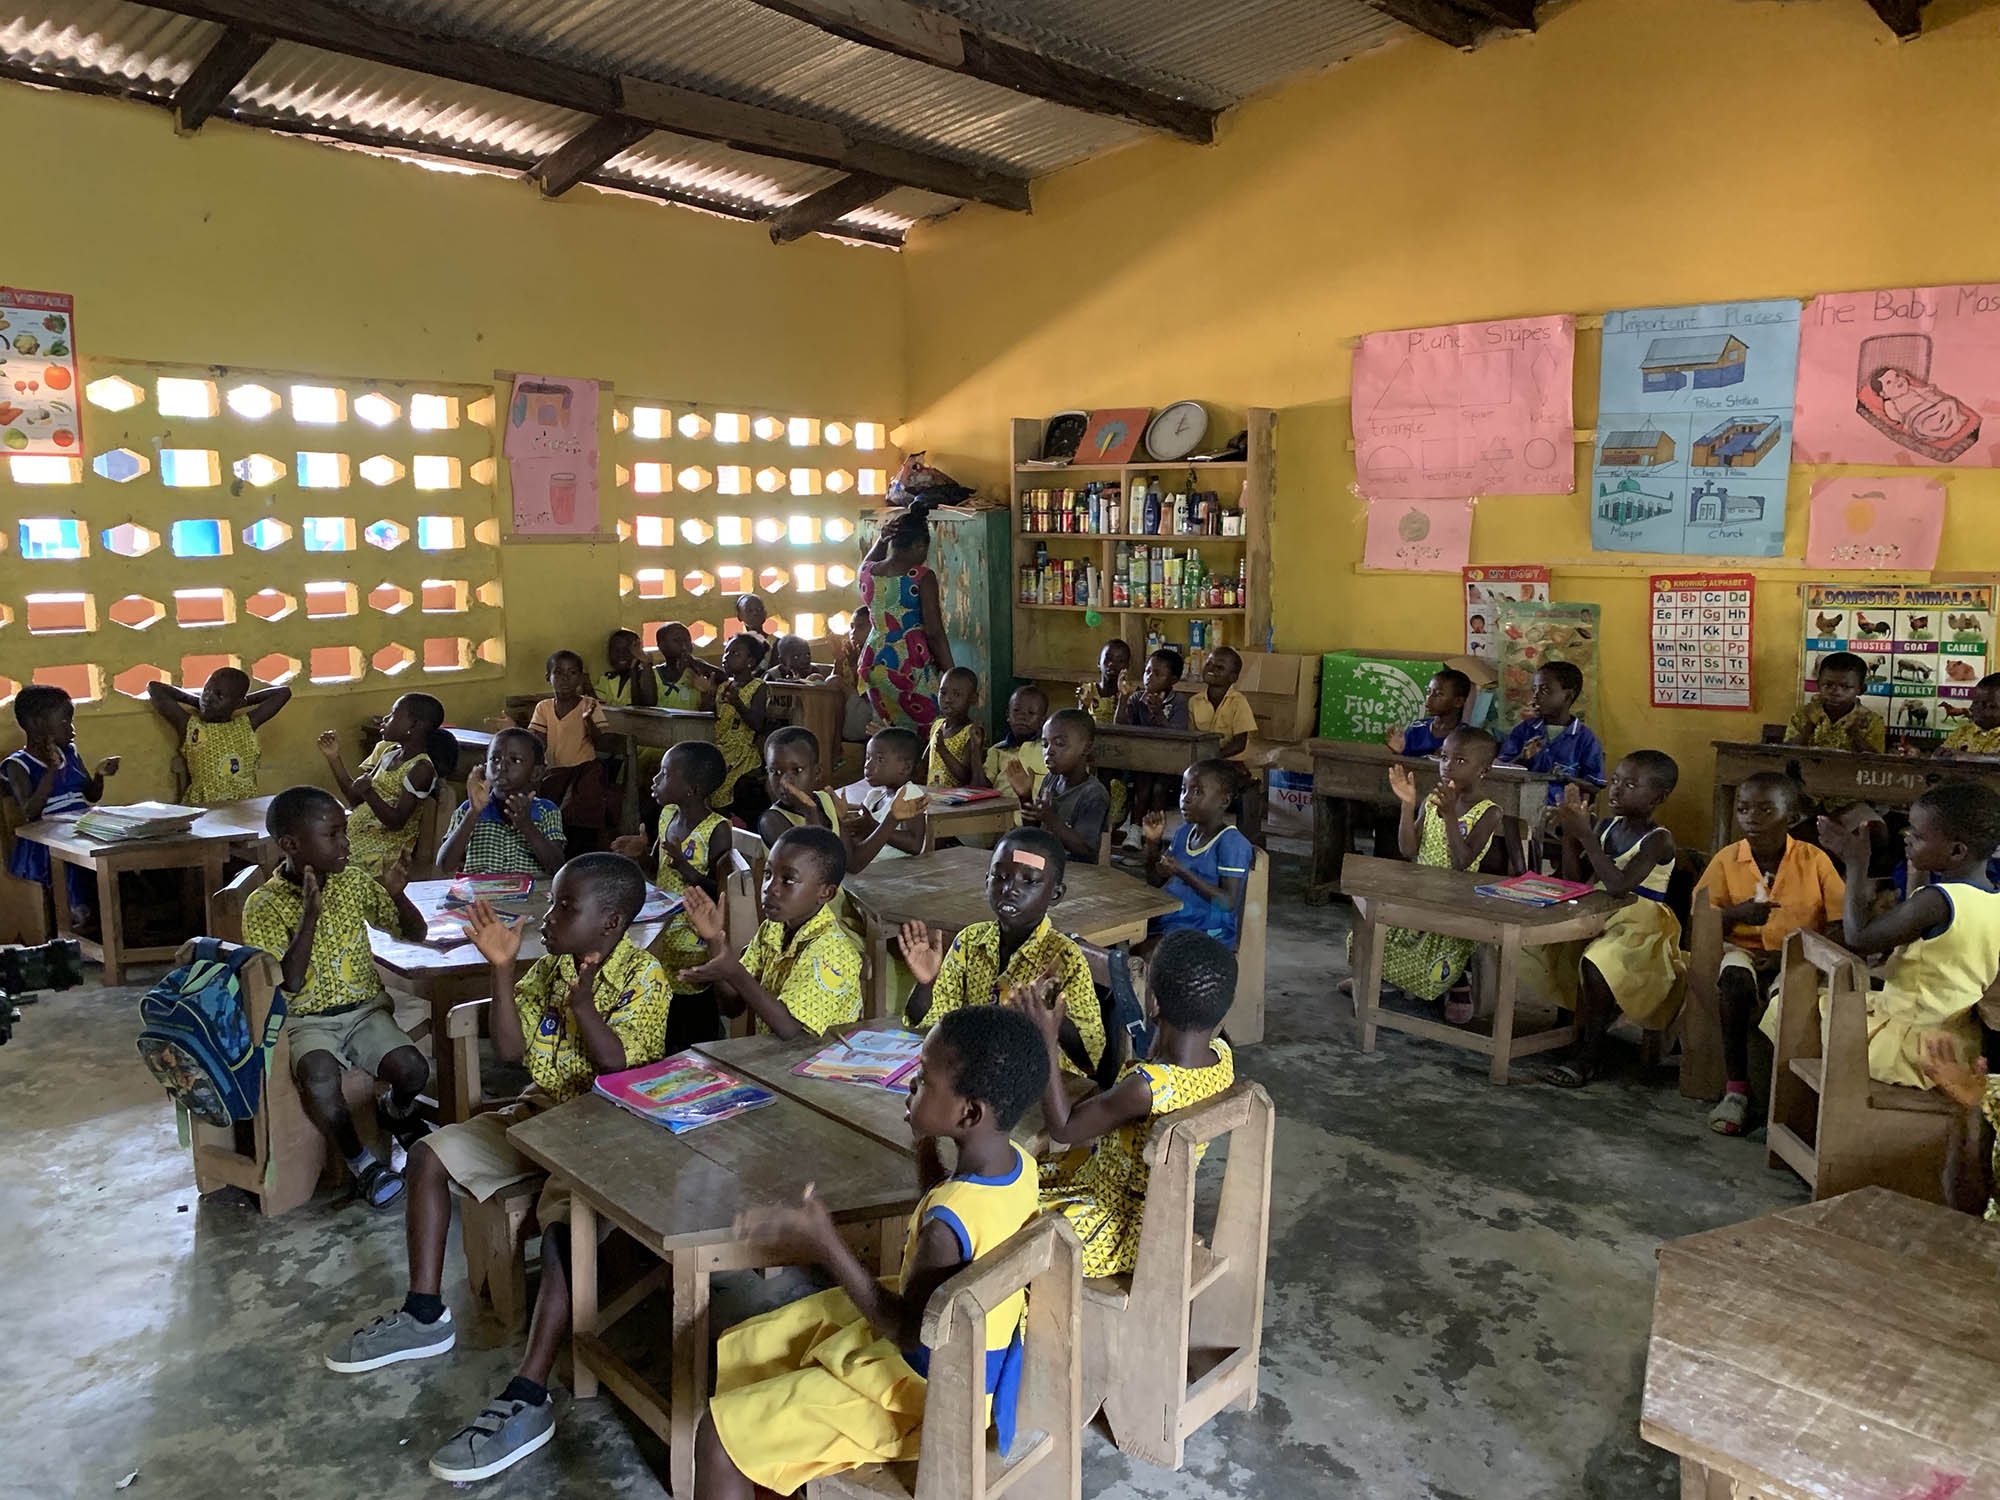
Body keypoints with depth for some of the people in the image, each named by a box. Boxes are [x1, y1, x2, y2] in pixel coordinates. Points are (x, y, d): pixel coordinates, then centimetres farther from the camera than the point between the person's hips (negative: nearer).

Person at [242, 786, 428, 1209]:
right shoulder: (263, 905, -9)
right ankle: (361, 1161, -8)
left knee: (413, 1068, -23)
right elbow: (290, 982, -19)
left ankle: (398, 1112, 16)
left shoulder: (354, 882, 3)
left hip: (365, 1008, 3)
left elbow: (414, 933, 9)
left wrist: (396, 894, -12)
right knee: (319, 1075, -35)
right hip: (306, 1019, -3)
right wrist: (310, 912, -25)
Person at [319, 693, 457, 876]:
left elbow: (396, 822, -18)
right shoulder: (385, 751, 12)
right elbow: (355, 799, 14)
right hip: (353, 838, 9)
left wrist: (369, 794, -32)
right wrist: (334, 757, 8)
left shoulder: (421, 768, -13)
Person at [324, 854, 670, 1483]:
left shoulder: (643, 976, -15)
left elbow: (623, 1069, -24)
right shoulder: (551, 965, 6)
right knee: (430, 1153, 3)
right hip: (541, 1110, 8)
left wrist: (583, 1008, -40)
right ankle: (425, 1316, 15)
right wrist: (502, 968, -7)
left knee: (562, 1224, -31)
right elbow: (511, 1050, 2)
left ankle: (527, 1399, -27)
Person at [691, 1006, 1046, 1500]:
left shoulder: (949, 1222, -36)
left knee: (720, 1435, -6)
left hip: (924, 1388, -9)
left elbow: (906, 1328, -23)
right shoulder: (1017, 1162, -10)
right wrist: (926, 1138, -1)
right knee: (737, 1352, 16)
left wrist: (826, 1243, -28)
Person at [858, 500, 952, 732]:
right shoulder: (921, 578, -11)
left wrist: (882, 538, 18)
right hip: (910, 664, -6)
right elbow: (934, 632, -12)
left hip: (874, 663, 6)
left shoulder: (866, 572, 4)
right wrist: (950, 675, -6)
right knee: (929, 733, 1)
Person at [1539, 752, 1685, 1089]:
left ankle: (1591, 1051, -13)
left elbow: (1619, 885, -29)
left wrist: (1586, 836, -27)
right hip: (1599, 919, 8)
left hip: (1639, 928, -8)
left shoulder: (1657, 840, -14)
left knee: (1595, 963, -33)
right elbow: (1574, 879, 5)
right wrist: (1570, 831, -7)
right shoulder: (1608, 827, 6)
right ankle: (1582, 1020, 8)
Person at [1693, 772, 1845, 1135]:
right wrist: (1736, 914, -20)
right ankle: (1736, 1089, -24)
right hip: (1743, 952, 1)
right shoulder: (1726, 860, 2)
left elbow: (1843, 924, -5)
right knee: (1735, 976, -34)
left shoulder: (1813, 860, -1)